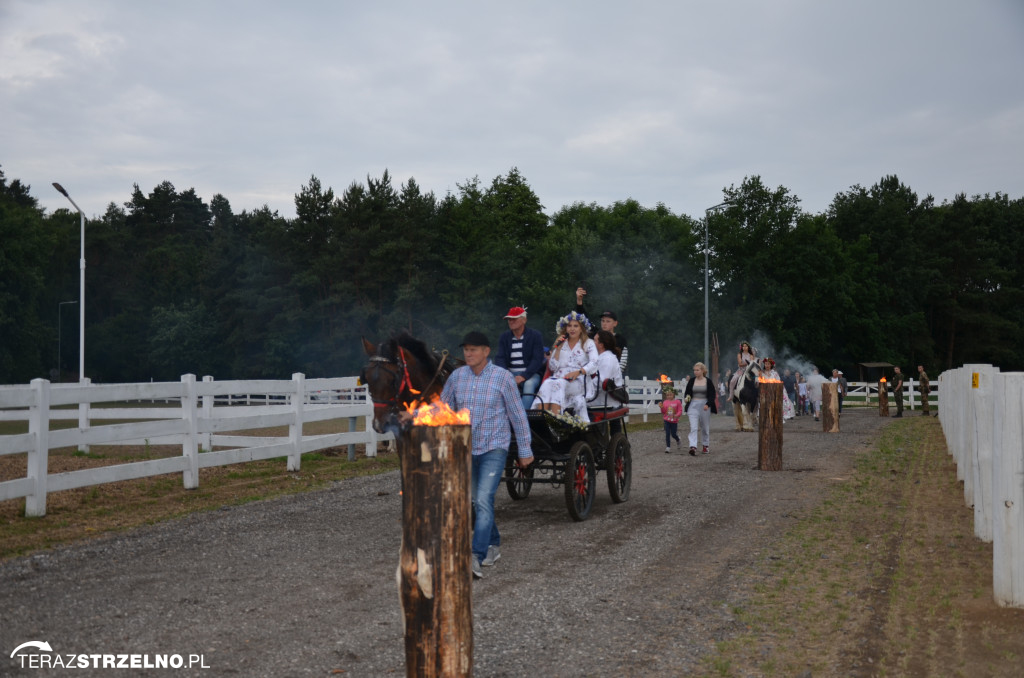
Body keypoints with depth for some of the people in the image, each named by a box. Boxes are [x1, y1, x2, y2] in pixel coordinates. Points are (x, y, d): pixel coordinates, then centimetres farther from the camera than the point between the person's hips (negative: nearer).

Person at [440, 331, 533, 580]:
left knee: (484, 500, -17)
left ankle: (476, 558, -21)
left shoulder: (502, 377, -9)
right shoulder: (457, 377, 2)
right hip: (467, 448, 5)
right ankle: (494, 544, 35)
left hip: (494, 447, -5)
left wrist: (525, 450, -1)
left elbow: (517, 414, -3)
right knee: (478, 502, 15)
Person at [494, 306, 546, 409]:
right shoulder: (504, 337, 10)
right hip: (510, 373, 3)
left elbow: (537, 359, -11)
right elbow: (500, 358, 2)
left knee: (529, 384, -36)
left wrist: (523, 376, -24)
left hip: (530, 373, -3)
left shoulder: (535, 336, -2)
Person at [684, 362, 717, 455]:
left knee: (705, 427, 12)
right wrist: (686, 398, -11)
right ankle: (693, 447, -23)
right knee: (693, 427, -14)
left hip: (705, 406, -1)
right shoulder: (691, 381, 5)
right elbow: (687, 392, 12)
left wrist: (708, 404, -18)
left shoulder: (708, 381, -1)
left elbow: (712, 395, -3)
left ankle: (705, 446, 30)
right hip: (693, 405, 1)